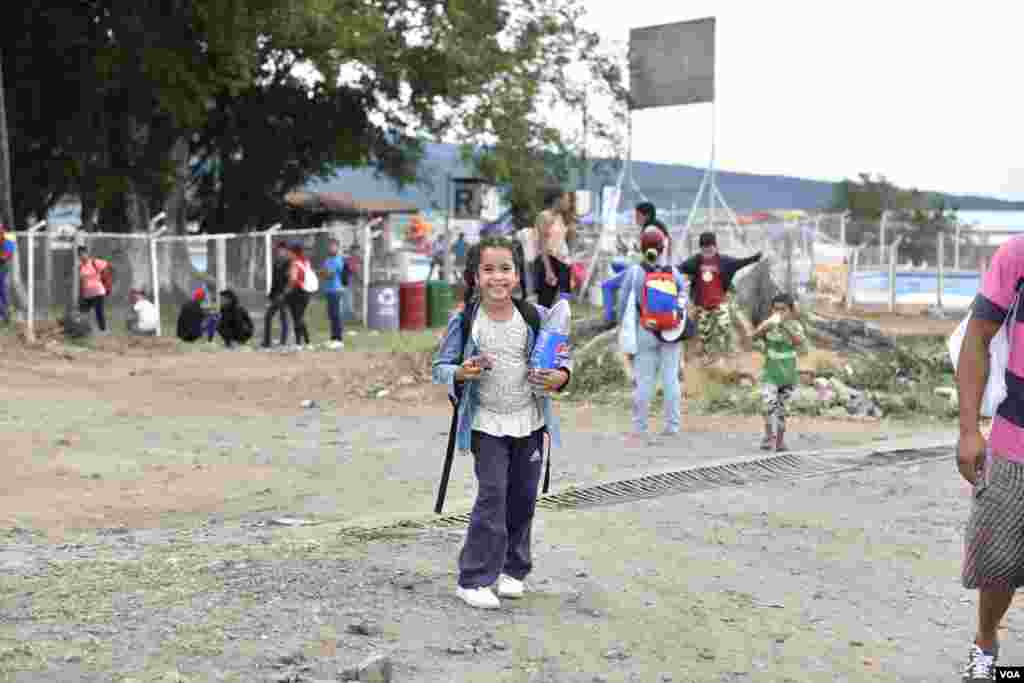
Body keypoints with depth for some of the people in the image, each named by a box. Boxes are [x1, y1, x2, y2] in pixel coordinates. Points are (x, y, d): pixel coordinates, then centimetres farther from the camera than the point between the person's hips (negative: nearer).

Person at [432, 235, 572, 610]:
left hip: (530, 421, 3)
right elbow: (440, 366, -2)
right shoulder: (464, 322, -9)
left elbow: (563, 355, 6)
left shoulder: (536, 317, -4)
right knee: (492, 495, -10)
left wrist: (560, 376, -15)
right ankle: (474, 579, -2)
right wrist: (460, 373, -24)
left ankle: (513, 569, 29)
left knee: (523, 497, 11)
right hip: (487, 423, -3)